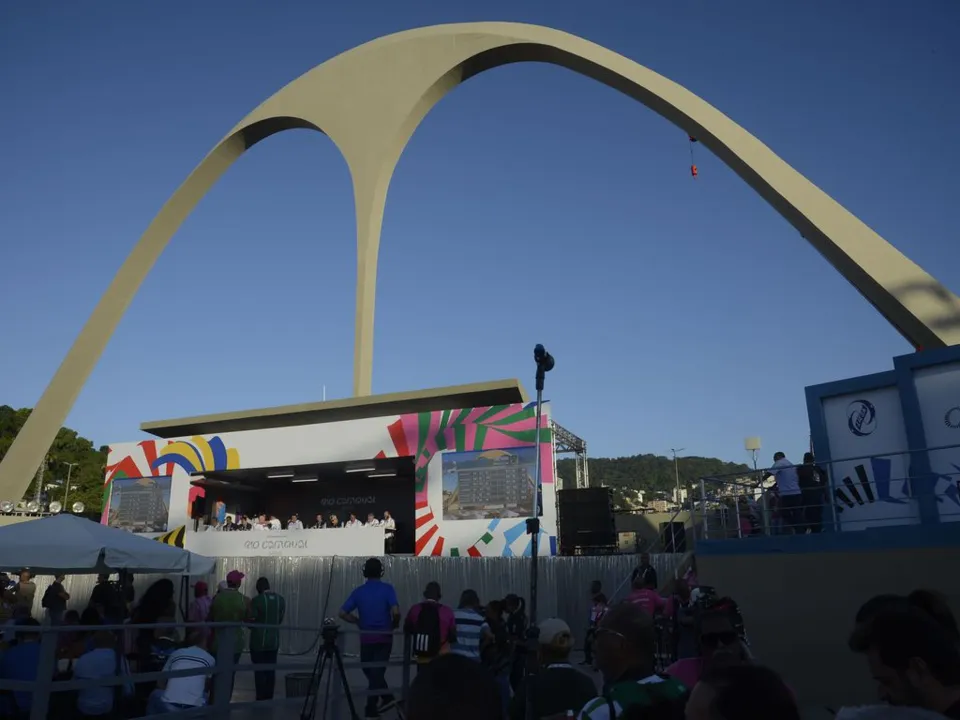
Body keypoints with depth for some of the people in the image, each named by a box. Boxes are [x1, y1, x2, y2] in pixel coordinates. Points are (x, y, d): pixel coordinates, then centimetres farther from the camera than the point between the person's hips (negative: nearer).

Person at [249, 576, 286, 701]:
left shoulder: (256, 600, -14)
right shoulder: (281, 599, 1)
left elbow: (251, 621, -9)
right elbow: (280, 620, 9)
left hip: (259, 641, -5)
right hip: (274, 641, 5)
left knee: (259, 671, 2)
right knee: (271, 671, 10)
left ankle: (261, 699, 4)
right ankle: (269, 698, 14)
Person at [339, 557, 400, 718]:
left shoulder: (358, 591, -1)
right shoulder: (387, 589, -10)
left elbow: (343, 613, -4)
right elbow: (396, 612, -22)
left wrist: (359, 622, 9)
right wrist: (394, 625, -2)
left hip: (366, 638, 2)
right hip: (384, 637, -2)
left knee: (369, 670, 20)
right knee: (377, 671, 7)